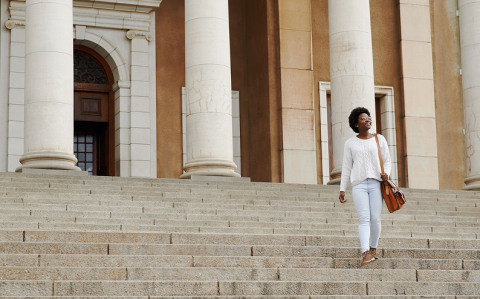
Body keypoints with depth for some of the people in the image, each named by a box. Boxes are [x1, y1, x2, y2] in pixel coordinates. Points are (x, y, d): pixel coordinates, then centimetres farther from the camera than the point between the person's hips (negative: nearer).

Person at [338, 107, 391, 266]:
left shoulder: (379, 139, 11)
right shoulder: (350, 143, 11)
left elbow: (387, 161, 13)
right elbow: (346, 168, 11)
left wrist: (386, 173, -9)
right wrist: (342, 189, 5)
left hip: (376, 183, 1)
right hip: (359, 184, -1)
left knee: (376, 219, -4)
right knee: (364, 218, -14)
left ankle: (373, 248, 19)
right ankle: (366, 253, -23)